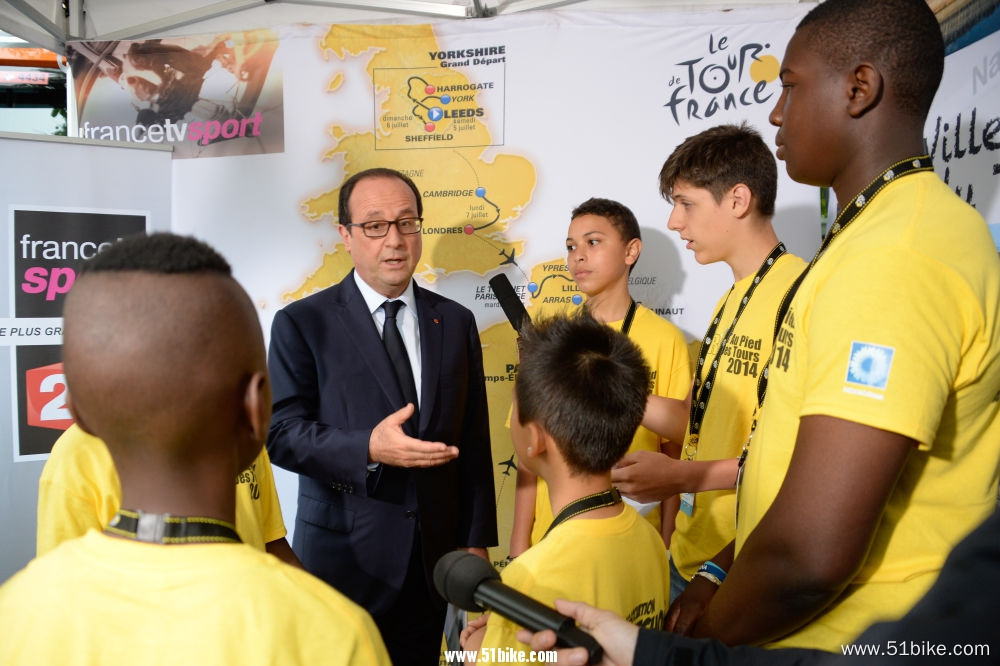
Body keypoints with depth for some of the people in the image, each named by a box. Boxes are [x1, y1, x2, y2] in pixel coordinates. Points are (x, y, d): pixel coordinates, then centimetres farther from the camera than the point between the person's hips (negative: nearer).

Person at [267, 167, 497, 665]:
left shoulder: (456, 323, 5)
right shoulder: (302, 324, -5)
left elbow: (474, 440, 6)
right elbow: (282, 432, -10)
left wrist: (476, 542, 6)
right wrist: (369, 449, -26)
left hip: (432, 555, 3)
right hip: (343, 554, -3)